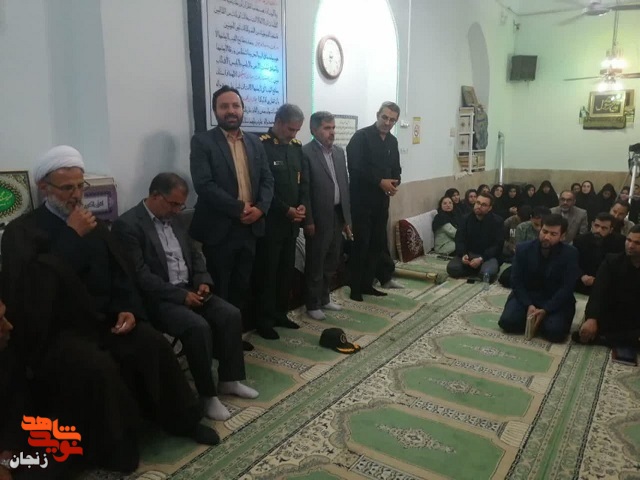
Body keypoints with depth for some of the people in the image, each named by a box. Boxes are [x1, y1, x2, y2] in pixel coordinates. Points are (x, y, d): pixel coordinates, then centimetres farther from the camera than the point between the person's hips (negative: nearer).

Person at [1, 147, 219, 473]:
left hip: (105, 319, 5)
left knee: (154, 345, -18)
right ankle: (116, 452, -11)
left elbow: (120, 271, 13)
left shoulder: (92, 224, 13)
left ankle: (182, 420, 1)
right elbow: (34, 287, -21)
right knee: (98, 368, -32)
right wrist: (72, 236, -21)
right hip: (57, 330, -5)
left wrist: (128, 309, -4)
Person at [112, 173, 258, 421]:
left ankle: (229, 380, 6)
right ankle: (207, 394, -11)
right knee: (198, 326, -29)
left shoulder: (174, 219, 13)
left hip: (190, 289, 8)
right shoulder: (127, 225, -12)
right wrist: (181, 295, -21)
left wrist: (203, 282, -1)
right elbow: (140, 276, -19)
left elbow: (194, 254, 18)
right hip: (157, 299, -7)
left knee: (231, 314, -10)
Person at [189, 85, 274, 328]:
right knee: (219, 291, 4)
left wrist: (260, 208, -10)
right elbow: (203, 184, -15)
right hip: (219, 229, -5)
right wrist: (239, 208, -18)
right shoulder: (202, 141, -5)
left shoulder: (255, 142, 12)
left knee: (243, 287, 14)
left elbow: (267, 179, 8)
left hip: (250, 227, 5)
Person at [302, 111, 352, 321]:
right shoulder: (305, 152, -11)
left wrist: (347, 218, 11)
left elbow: (345, 185, 12)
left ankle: (324, 298, 33)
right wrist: (308, 221, -15)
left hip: (338, 216, 7)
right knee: (315, 264, 6)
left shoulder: (339, 152, 11)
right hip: (319, 218, -7)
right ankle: (313, 304, 20)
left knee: (332, 262, 17)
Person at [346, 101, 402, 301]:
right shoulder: (361, 136, -8)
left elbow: (396, 168, 18)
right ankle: (356, 288, 10)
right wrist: (380, 182, -20)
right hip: (362, 200, -7)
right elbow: (355, 168, -18)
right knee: (361, 244, -2)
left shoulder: (392, 141, 13)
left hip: (382, 201, 7)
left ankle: (367, 284, 22)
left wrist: (395, 182, -4)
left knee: (378, 243, 10)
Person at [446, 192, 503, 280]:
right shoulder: (466, 218, 5)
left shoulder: (496, 221, -5)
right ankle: (478, 270, -8)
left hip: (488, 256, -3)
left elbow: (497, 245, -10)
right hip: (468, 254, 3)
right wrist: (463, 254, -20)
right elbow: (459, 239, 2)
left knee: (488, 273, -36)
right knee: (451, 268, -25)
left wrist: (481, 259, -24)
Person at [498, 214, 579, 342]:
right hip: (526, 296, 2)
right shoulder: (523, 249, -5)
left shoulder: (570, 254, -10)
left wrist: (546, 310, -24)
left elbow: (567, 288, -14)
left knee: (555, 331, -28)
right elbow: (516, 281, -5)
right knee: (507, 322, -22)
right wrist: (528, 305, -20)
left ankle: (541, 318, 8)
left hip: (556, 301, -1)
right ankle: (532, 316, 9)